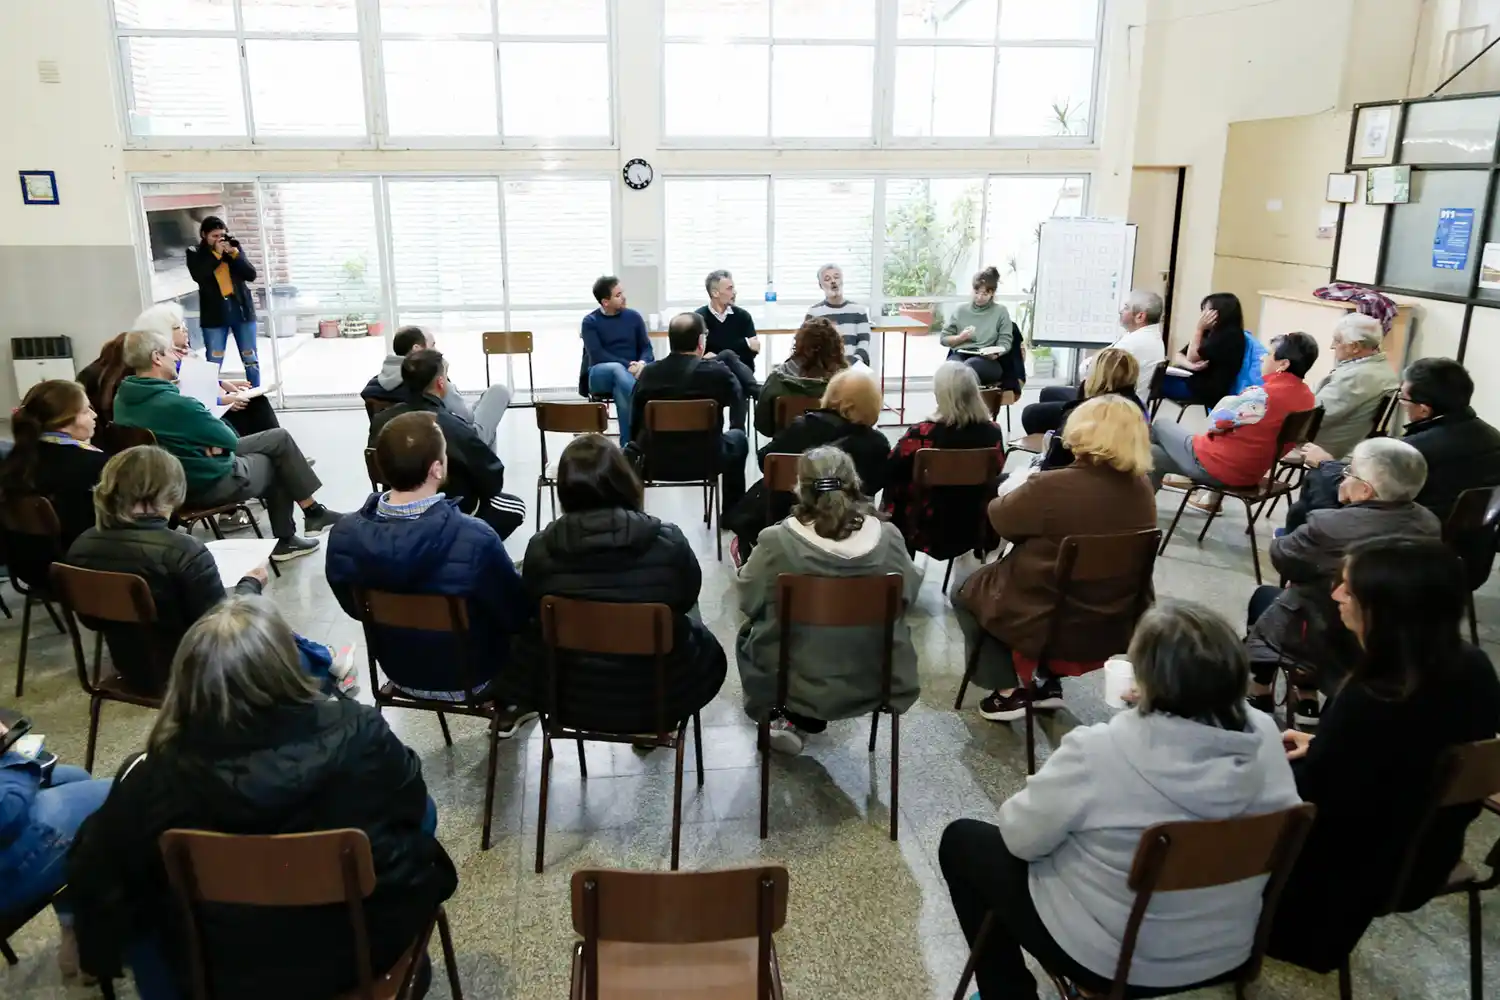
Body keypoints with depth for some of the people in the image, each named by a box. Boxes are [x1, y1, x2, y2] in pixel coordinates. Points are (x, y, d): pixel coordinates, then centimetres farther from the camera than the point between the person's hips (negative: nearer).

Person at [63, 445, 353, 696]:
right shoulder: (182, 550, -30)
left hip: (134, 671, 7)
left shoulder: (80, 547, -9)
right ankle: (327, 664, 47)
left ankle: (325, 661, 44)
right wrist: (250, 584, -4)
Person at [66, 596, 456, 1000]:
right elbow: (410, 801, -4)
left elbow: (94, 879, -7)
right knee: (422, 811, 26)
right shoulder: (359, 735, -23)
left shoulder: (156, 782, -23)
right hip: (372, 944, 0)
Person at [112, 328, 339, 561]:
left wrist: (210, 443, -3)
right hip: (210, 483, -8)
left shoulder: (122, 399, -3)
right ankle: (314, 513, 32)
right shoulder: (176, 404, -30)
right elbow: (229, 439, -16)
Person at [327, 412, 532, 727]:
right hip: (469, 676, -4)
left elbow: (354, 608, -2)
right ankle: (512, 705, 39)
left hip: (397, 672, 4)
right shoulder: (475, 539, -35)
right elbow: (517, 615, -19)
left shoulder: (343, 535, -22)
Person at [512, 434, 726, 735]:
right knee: (708, 648, 31)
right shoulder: (669, 542, -20)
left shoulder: (541, 549, -18)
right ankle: (656, 722, 48)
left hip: (570, 697, 1)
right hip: (660, 698, -1)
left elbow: (531, 612, 1)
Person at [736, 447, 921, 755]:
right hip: (873, 684, 1)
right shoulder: (888, 537, -15)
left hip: (798, 684, 0)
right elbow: (909, 593, 3)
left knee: (748, 635, 29)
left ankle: (792, 719, 29)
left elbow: (748, 600, -4)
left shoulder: (777, 541, -21)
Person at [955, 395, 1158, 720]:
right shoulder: (1142, 489, -6)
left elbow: (999, 517, -8)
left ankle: (1008, 692, 17)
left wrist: (1019, 492, 12)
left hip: (1048, 625, -6)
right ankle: (1048, 684, 29)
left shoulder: (1054, 486, -25)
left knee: (968, 591, 20)